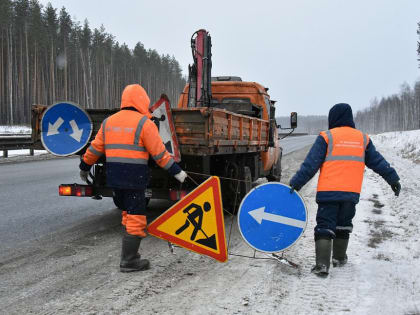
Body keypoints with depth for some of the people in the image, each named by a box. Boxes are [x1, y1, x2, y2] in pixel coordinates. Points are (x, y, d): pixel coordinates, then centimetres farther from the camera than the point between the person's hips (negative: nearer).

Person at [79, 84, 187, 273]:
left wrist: (84, 167, 30)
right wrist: (176, 171, -1)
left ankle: (129, 253, 26)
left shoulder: (108, 122, 12)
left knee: (129, 215, 19)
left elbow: (95, 149, 16)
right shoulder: (144, 123, -6)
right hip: (134, 179, -7)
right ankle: (128, 262, 3)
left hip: (114, 178, 7)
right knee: (136, 219, 0)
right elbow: (159, 153, -8)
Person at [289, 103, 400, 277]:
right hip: (352, 193, 4)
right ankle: (339, 258, 33)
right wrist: (393, 179, 26)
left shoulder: (326, 137, -2)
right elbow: (378, 161, 16)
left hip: (328, 191, -4)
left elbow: (311, 164, -9)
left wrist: (296, 183, -8)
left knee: (324, 227, -1)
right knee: (343, 225, 21)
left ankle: (322, 264, -13)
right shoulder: (363, 138, 11)